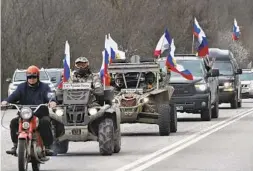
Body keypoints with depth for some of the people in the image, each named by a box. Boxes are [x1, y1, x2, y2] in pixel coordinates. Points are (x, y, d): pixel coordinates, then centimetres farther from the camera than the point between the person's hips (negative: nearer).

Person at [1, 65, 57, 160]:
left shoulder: (44, 87, 6)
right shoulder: (22, 87, 12)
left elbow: (49, 96, -12)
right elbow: (14, 95, -5)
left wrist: (52, 101, -38)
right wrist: (6, 101, -27)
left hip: (41, 115, -2)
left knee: (45, 122, -34)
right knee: (14, 122, -24)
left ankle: (47, 147, -27)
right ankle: (15, 145, -19)